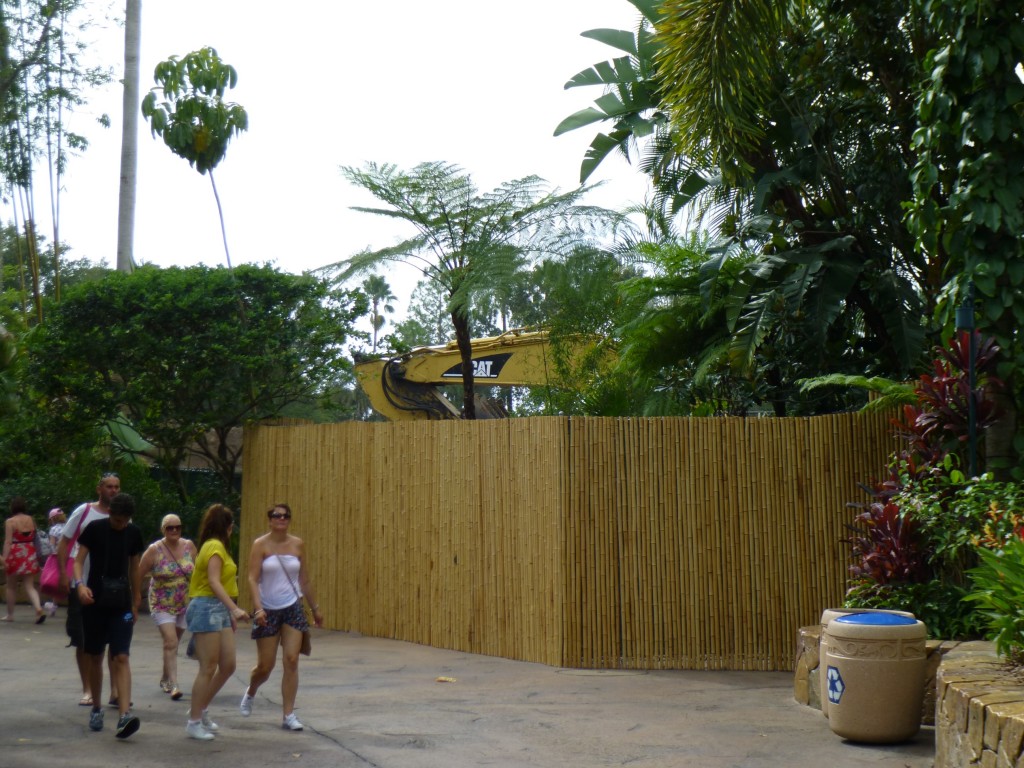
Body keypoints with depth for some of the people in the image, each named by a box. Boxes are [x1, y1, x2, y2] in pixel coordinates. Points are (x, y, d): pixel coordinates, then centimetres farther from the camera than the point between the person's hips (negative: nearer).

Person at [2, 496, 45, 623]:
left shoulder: (10, 521, -9)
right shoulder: (31, 520, 5)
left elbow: (8, 541, -13)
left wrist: (5, 558, -14)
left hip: (15, 554, -3)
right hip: (30, 555, 3)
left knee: (11, 587, 13)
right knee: (30, 586, 2)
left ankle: (10, 614, 20)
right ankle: (39, 609, -20)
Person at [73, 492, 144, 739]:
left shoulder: (134, 533, 4)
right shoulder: (94, 529, -5)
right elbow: (79, 560, -6)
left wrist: (136, 603, 15)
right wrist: (80, 584, -25)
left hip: (122, 603, 1)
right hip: (95, 602, -1)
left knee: (121, 658, -10)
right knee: (95, 657, 8)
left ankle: (124, 714, -19)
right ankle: (96, 708, 25)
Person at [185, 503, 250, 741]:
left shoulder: (215, 546, 19)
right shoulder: (215, 546, -10)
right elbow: (214, 582, -21)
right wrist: (234, 608, -29)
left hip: (220, 611, 10)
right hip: (208, 608, -10)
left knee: (228, 666, 8)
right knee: (208, 668, -6)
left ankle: (201, 709, 20)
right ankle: (194, 722, 1)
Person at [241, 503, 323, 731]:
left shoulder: (297, 544, 5)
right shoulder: (261, 545, -5)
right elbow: (253, 578, -12)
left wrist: (315, 608, 16)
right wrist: (258, 608, -24)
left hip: (293, 609, 2)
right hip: (268, 610, -2)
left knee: (291, 661, -7)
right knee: (265, 666, 3)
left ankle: (288, 715, -1)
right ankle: (250, 693, 37)